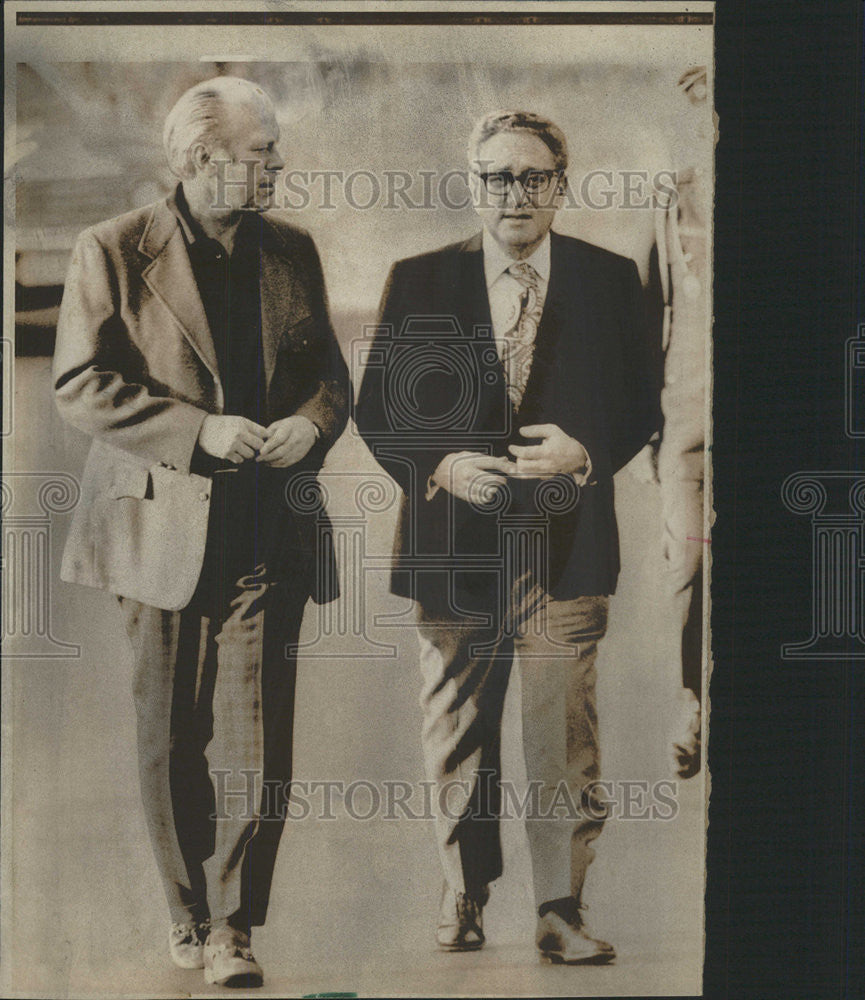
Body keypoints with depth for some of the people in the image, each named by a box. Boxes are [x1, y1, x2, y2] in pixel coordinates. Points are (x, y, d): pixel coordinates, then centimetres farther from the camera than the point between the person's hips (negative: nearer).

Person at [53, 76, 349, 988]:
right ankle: (188, 915, 26)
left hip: (267, 531, 2)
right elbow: (81, 386, -7)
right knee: (170, 739, 8)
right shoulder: (113, 252, -2)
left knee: (254, 741, -3)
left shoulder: (290, 251, 11)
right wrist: (198, 431, -16)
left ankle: (233, 926, 10)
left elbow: (329, 370, 16)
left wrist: (313, 422, -7)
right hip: (164, 527, -2)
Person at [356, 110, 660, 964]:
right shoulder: (418, 282, 5)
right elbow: (376, 409, 5)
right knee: (456, 739, 10)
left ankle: (561, 910, 13)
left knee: (564, 740, 1)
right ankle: (464, 897, 26)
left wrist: (585, 454, -12)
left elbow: (641, 405, 7)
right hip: (453, 544, 1)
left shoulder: (610, 280, 5)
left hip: (567, 544, 0)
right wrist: (440, 467, -12)